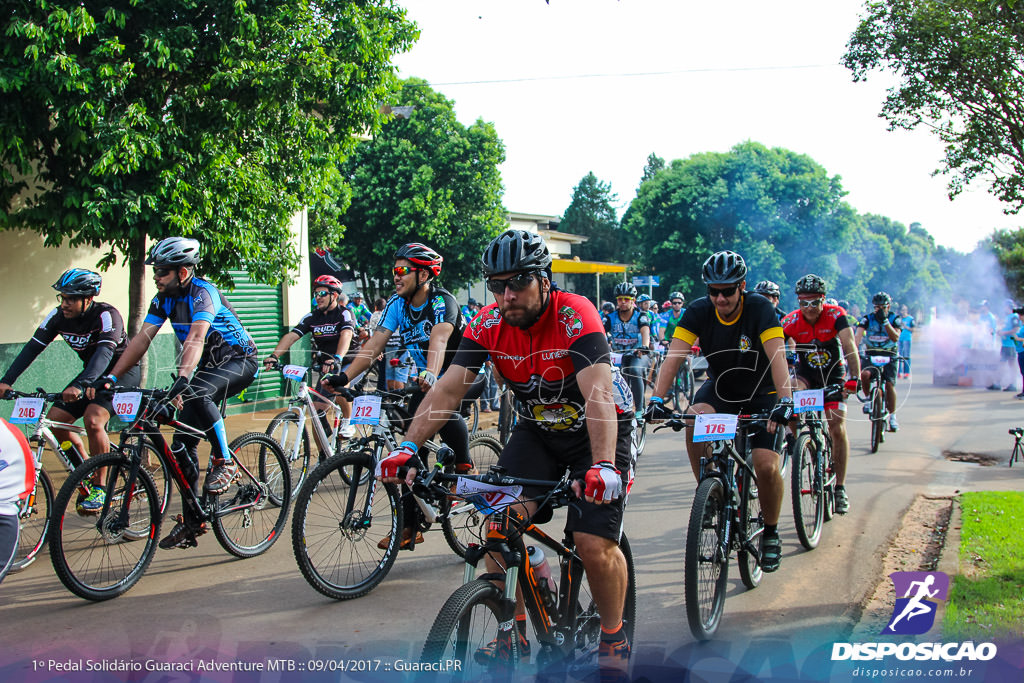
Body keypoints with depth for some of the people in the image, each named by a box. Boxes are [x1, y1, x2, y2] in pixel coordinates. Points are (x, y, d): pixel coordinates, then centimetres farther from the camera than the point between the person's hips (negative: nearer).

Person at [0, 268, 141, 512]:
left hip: (122, 372, -7)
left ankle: (100, 486, -12)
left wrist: (79, 385, -56)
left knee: (93, 419, -28)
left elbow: (105, 352, -41)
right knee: (54, 419, -7)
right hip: (92, 375, 7)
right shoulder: (58, 316, -10)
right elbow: (33, 347, -12)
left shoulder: (106, 316, -27)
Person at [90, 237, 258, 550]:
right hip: (208, 366, 8)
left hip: (240, 361, -8)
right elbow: (142, 338, -5)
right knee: (182, 445, -1)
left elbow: (195, 338, -39)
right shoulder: (163, 299, 0)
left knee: (196, 393, -39)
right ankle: (192, 520, 10)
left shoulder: (203, 293, -24)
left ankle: (224, 461, -20)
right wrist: (111, 377, -15)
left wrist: (182, 380, -53)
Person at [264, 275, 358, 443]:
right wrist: (274, 356, -30)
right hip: (325, 368, 5)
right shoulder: (312, 317, 0)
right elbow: (291, 336, -12)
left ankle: (347, 421, -9)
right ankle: (324, 455, 13)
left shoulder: (345, 314, -14)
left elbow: (346, 335, -33)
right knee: (317, 412, -1)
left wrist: (337, 359, -52)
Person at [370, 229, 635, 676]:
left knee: (595, 546, -14)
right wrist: (408, 447, -32)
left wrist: (603, 466, -52)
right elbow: (448, 388, -18)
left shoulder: (575, 316, -28)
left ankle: (613, 638, 13)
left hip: (595, 430, -4)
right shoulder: (488, 325, -14)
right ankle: (513, 631, 9)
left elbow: (598, 394, -39)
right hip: (538, 430, 5)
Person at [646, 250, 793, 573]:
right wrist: (657, 398, -37)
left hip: (761, 394, -2)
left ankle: (771, 531, 10)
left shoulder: (759, 308, -22)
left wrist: (785, 401, -48)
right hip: (720, 388, 2)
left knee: (766, 466, -17)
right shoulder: (699, 311, -15)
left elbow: (776, 356, -33)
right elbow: (674, 355, -24)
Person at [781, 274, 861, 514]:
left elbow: (849, 346, -32)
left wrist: (855, 378, -44)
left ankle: (840, 488, 3)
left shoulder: (836, 315, -21)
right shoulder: (791, 321, -19)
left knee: (837, 428, -8)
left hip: (834, 376, -1)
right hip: (806, 374, 1)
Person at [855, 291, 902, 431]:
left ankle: (892, 416, 2)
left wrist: (885, 321, -29)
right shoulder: (867, 319, -4)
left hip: (889, 356, 0)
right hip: (870, 355, 0)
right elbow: (858, 335, -18)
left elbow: (896, 337, -19)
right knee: (864, 374, -30)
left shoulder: (894, 319, -3)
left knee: (890, 384, -15)